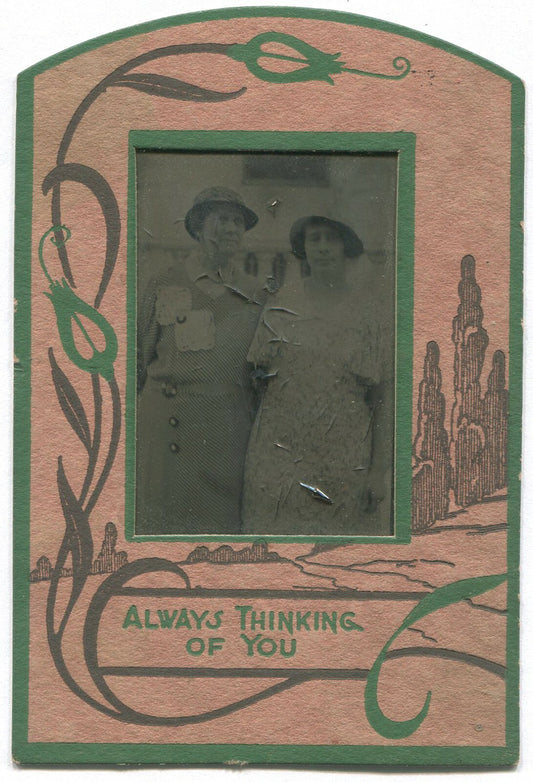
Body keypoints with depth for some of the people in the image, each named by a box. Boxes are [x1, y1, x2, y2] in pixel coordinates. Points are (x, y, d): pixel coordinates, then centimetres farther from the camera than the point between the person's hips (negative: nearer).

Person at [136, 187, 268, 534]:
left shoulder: (256, 294, 12)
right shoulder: (164, 287, 8)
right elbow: (139, 361, 9)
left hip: (231, 428, 1)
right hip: (168, 424, -1)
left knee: (225, 521, 0)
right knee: (162, 518, -2)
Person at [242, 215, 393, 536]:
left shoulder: (374, 310, -1)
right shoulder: (282, 304, 7)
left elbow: (386, 397, -3)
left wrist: (380, 471, -7)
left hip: (344, 463, -2)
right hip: (277, 458, 2)